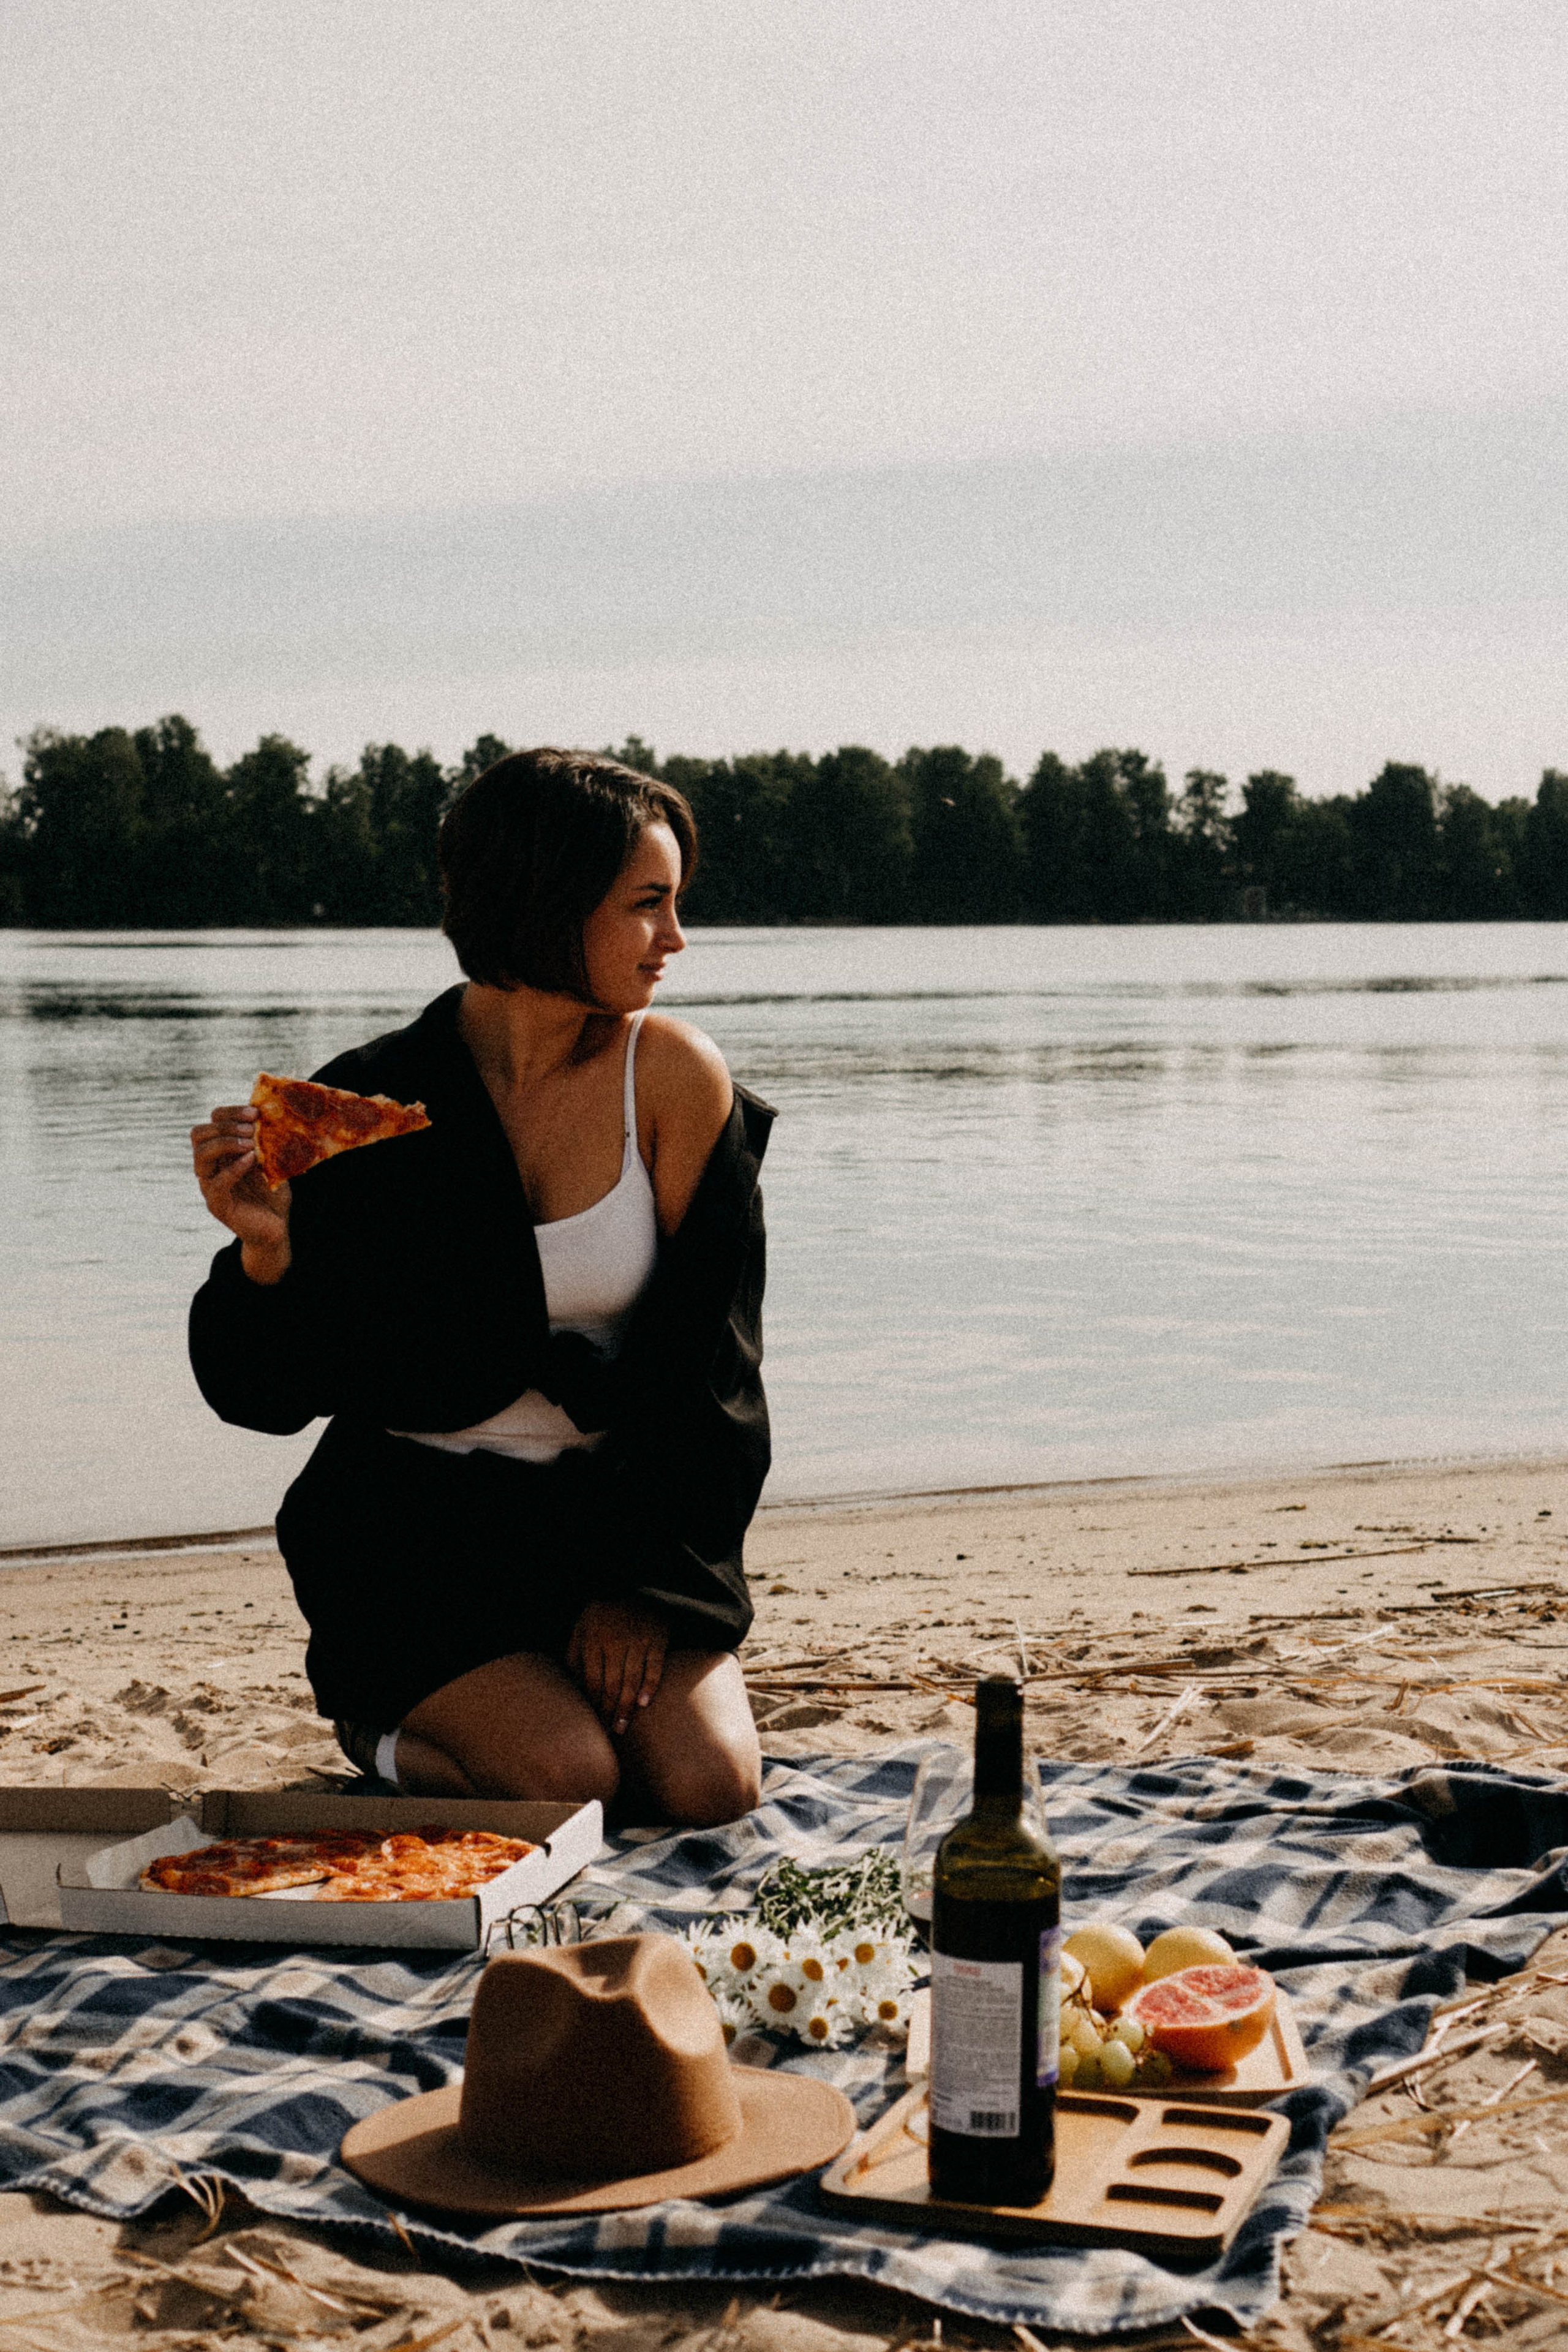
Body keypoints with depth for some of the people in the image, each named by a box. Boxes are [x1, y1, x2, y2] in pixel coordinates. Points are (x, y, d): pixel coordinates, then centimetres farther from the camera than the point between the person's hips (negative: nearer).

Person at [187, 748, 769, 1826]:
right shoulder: (369, 1108, -10)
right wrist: (269, 1250, -27)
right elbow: (270, 1395, -7)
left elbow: (706, 1359, -4)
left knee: (708, 1788, -18)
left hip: (621, 1506, 2)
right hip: (423, 1522, -2)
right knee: (564, 1785, -22)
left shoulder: (674, 1073, -7)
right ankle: (392, 1732, 10)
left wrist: (641, 1583, -9)